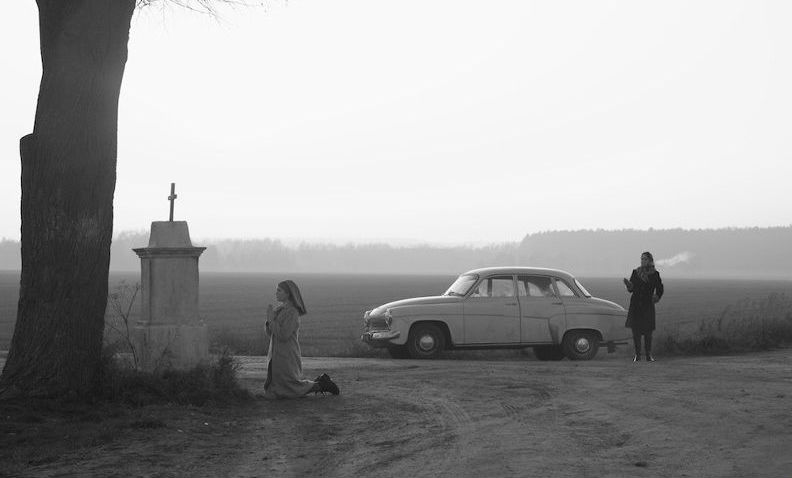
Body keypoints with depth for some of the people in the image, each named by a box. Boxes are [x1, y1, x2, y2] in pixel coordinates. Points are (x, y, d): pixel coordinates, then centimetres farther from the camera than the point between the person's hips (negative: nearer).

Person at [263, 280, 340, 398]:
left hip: (287, 356, -9)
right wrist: (269, 318, -6)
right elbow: (270, 333, 11)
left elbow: (283, 335, -23)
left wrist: (272, 318, -17)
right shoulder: (279, 309, 10)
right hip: (277, 355, 9)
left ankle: (321, 385, 13)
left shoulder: (292, 312, -16)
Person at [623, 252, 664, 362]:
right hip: (635, 304, 1)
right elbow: (631, 289, 5)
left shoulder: (654, 274, 4)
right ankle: (637, 354, 6)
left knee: (648, 331, -4)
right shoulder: (636, 272, 7)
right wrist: (629, 285, -14)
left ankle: (649, 355, 6)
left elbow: (660, 289, 13)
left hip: (648, 305, -1)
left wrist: (656, 297, 0)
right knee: (635, 330, -2)